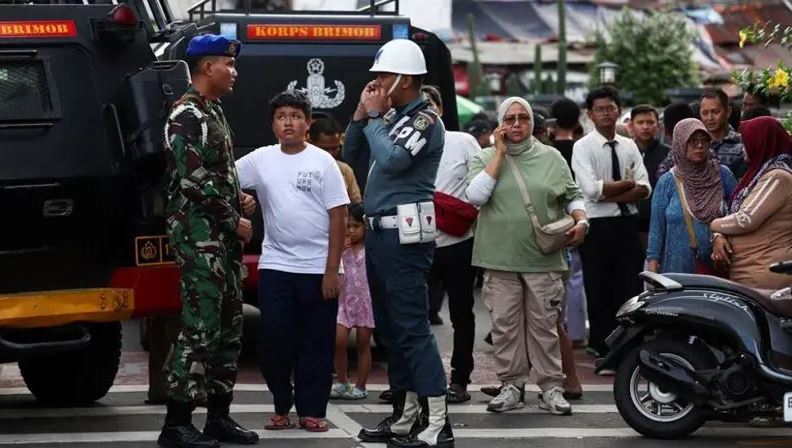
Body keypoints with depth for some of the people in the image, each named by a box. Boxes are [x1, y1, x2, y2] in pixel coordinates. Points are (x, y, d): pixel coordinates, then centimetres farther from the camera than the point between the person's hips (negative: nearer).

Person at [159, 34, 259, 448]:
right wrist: (235, 221, -12)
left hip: (223, 235, 10)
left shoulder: (213, 112, 18)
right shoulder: (187, 116, -12)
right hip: (198, 235, -10)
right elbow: (195, 182, -19)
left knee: (228, 327, 11)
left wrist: (239, 198, 8)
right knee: (200, 328, -11)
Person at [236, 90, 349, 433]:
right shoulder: (260, 160, 4)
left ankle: (311, 411, 12)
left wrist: (331, 270, -9)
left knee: (317, 343, 3)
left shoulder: (322, 161, -2)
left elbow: (338, 218, -4)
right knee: (273, 339, 1)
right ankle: (282, 407, 16)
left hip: (317, 269, -2)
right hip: (274, 266, 2)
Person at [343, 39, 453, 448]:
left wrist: (373, 116, -11)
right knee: (389, 328, 13)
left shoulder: (425, 120, -9)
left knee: (411, 327, -11)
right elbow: (350, 153, 19)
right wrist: (361, 114, 5)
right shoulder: (390, 116, 15)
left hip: (404, 234, -9)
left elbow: (392, 160, -23)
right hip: (380, 230, 9)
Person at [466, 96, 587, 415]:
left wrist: (580, 221, -5)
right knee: (505, 324, 3)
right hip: (500, 258, 0)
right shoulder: (485, 158, 7)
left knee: (545, 323, 1)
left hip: (543, 258, 0)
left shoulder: (551, 158, 10)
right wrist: (499, 153, -7)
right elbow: (475, 195, -11)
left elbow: (572, 196, 15)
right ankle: (511, 386, 13)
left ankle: (551, 388, 8)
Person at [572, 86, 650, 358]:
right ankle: (604, 351, 11)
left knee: (632, 290, 3)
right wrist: (627, 184, -6)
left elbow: (645, 189, 0)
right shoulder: (583, 147, -3)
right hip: (598, 226, -4)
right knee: (600, 294, 3)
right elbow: (592, 189, -16)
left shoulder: (629, 146, 10)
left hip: (628, 224, 4)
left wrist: (611, 194, -14)